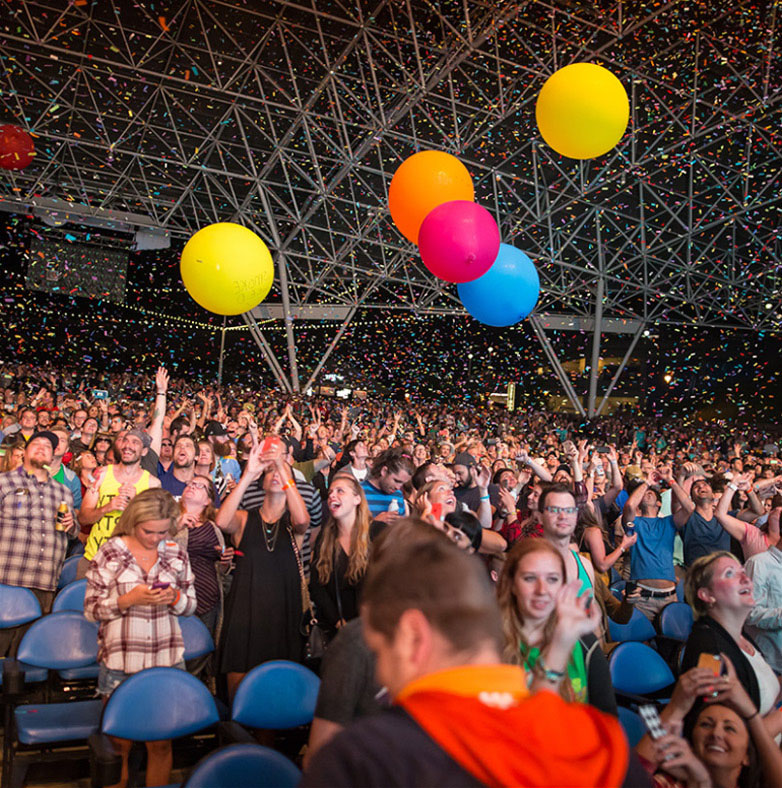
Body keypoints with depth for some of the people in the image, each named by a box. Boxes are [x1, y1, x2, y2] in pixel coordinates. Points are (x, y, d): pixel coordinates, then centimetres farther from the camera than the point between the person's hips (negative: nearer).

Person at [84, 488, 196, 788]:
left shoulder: (176, 553, 3)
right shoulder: (110, 552, -4)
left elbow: (191, 604, 12)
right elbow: (91, 609, -2)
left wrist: (175, 598, -10)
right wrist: (128, 599, -17)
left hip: (167, 662, 2)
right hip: (119, 663, -2)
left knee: (161, 743, 7)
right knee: (120, 743, 8)